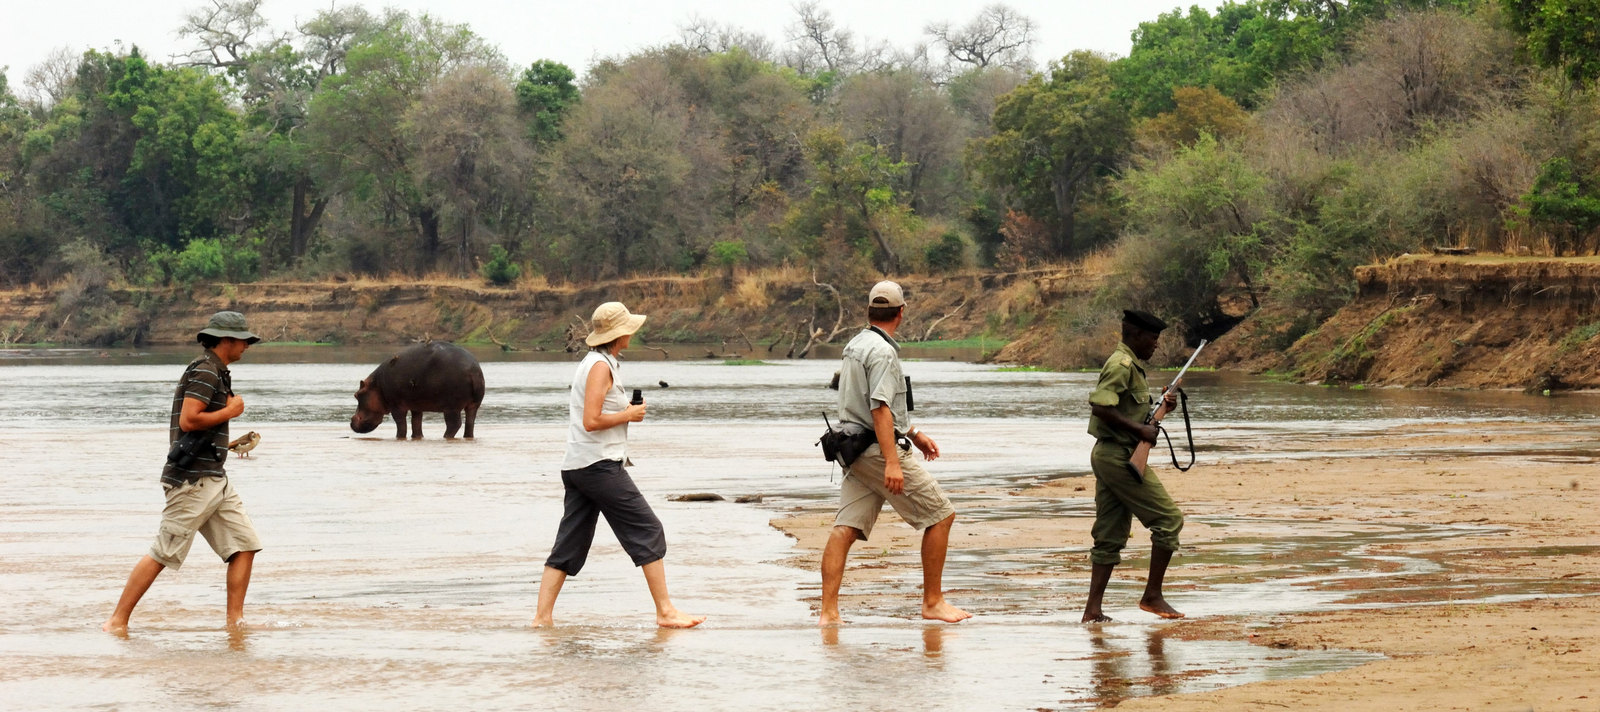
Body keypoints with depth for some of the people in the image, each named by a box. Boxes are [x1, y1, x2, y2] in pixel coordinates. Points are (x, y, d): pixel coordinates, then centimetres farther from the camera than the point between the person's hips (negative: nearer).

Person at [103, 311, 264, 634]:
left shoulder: (218, 373, 19)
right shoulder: (204, 371, -12)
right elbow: (188, 420, -22)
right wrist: (231, 411, -12)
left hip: (215, 479, 10)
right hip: (193, 479, -10)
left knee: (244, 545, 4)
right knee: (163, 553, -7)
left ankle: (235, 620, 6)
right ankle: (117, 622, -3)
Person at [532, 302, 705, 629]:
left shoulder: (591, 362, 18)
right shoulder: (601, 366, -13)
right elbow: (592, 421, -20)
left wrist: (626, 411, 12)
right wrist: (629, 415, -9)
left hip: (576, 466, 10)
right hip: (599, 464, -10)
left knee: (569, 544, 7)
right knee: (648, 531, -3)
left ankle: (543, 617, 2)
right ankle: (665, 611, -2)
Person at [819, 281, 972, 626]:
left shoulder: (855, 345, 16)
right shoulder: (882, 351, -15)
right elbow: (880, 409, -23)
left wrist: (914, 433, 33)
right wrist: (892, 462, -27)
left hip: (855, 452, 9)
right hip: (879, 450, -9)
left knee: (844, 529, 1)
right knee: (940, 515, 3)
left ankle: (829, 611, -7)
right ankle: (932, 602, 7)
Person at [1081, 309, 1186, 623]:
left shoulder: (1131, 365, 19)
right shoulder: (1121, 364, -14)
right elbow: (1100, 407, -24)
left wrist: (1161, 407, 8)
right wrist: (1139, 429, -21)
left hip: (1107, 456, 10)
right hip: (1120, 456, -10)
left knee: (1111, 537, 8)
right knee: (1169, 520, -4)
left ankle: (1093, 609, 5)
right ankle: (1152, 596, 0)